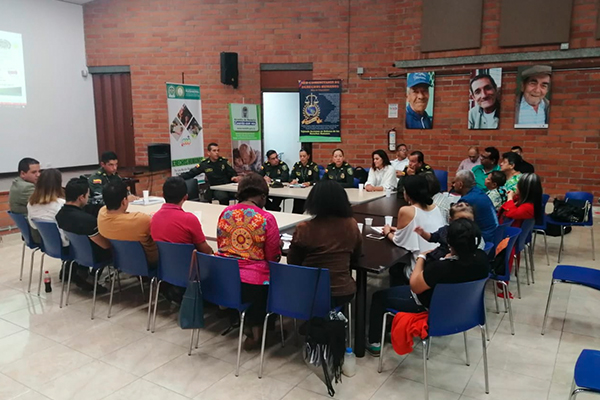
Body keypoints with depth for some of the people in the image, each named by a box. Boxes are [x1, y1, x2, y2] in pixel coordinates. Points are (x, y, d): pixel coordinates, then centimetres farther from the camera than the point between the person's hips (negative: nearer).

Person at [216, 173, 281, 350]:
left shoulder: (225, 213, 3)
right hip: (253, 282, -5)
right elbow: (273, 257, -3)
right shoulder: (266, 218, -11)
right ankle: (256, 329, 25)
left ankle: (250, 326, 32)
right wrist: (278, 247, 17)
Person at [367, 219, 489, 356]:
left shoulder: (441, 268, -40)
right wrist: (450, 259, 2)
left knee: (379, 296, 13)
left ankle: (374, 344, 24)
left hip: (431, 307, -7)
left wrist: (421, 258, -11)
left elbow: (414, 286, -21)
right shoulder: (482, 257, -21)